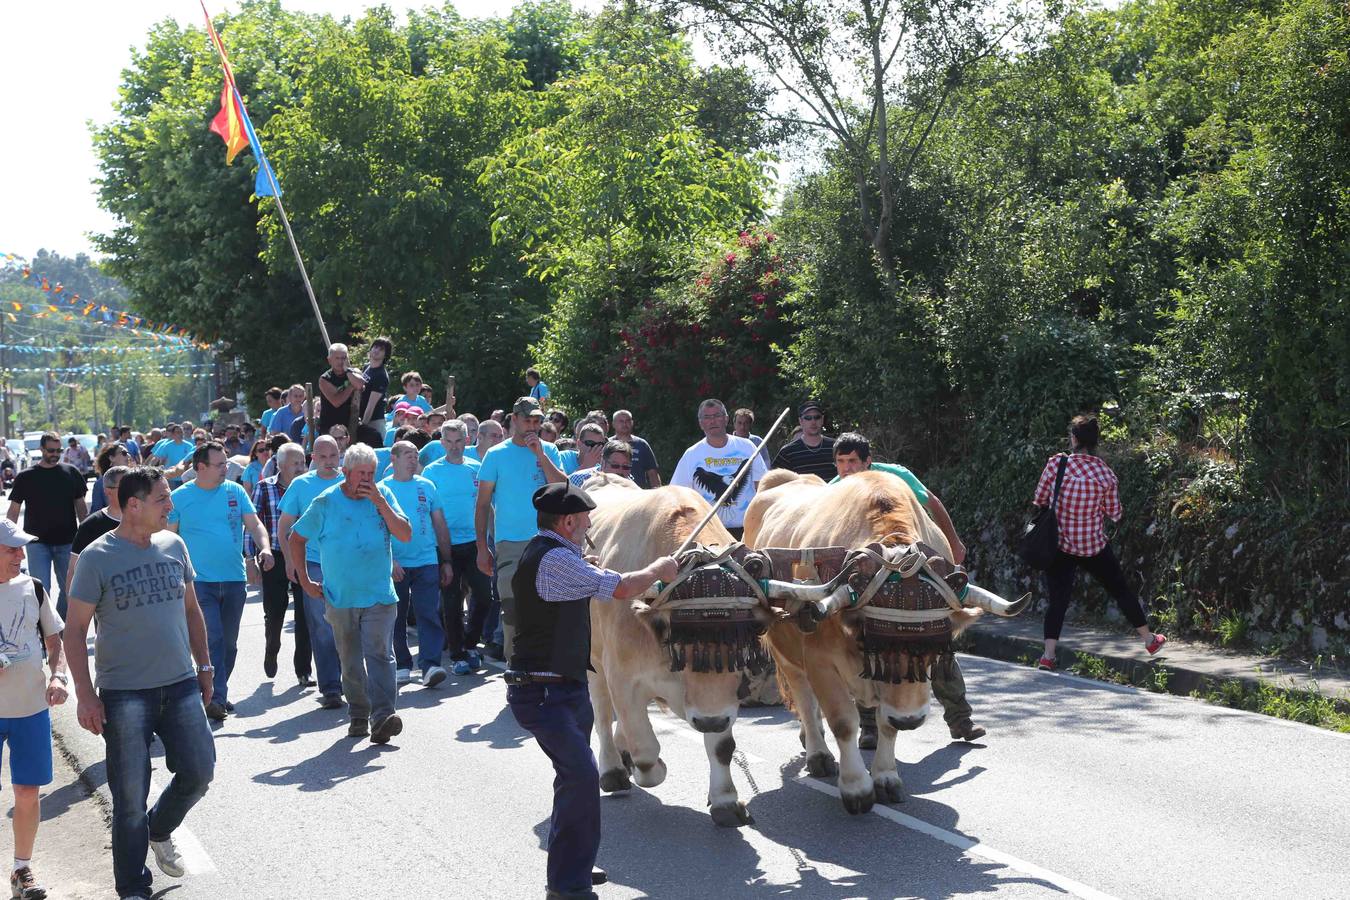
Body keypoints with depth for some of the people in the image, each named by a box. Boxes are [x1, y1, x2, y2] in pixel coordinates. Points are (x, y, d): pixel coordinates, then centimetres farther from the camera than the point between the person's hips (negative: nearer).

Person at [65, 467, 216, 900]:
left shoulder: (174, 546, 6)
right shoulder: (97, 556, -8)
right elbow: (75, 628, -6)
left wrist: (204, 667, 17)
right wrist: (85, 695, -11)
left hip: (181, 685, 4)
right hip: (124, 693, -4)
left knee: (199, 772, 1)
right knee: (130, 795, 0)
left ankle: (159, 831, 31)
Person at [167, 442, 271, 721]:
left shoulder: (235, 491, 6)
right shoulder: (180, 497, -1)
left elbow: (254, 524, 2)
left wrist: (264, 548, -18)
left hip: (234, 581, 4)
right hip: (200, 581, -4)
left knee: (229, 643, 11)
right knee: (212, 640, -15)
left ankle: (218, 694, 25)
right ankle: (216, 697, -14)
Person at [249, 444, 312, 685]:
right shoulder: (264, 488, 0)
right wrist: (251, 557, -3)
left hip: (304, 557, 1)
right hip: (275, 558, -1)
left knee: (305, 614, 0)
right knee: (274, 613, 5)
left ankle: (303, 670, 10)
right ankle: (271, 652, 36)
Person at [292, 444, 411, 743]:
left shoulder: (383, 495, 3)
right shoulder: (326, 503, 0)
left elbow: (405, 534, -6)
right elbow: (297, 539, 11)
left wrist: (379, 502, -13)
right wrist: (305, 580, 8)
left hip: (380, 597, -1)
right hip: (340, 597, 1)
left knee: (379, 654, -14)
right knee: (350, 662, 10)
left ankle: (382, 717, -23)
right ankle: (359, 715, 24)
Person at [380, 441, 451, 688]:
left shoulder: (427, 487, 8)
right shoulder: (382, 489, 2)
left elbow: (440, 525, 12)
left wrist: (446, 561, 9)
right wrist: (389, 560, -13)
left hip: (426, 563, 1)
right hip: (395, 565, -1)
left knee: (429, 614, -9)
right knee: (397, 618, 7)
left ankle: (430, 665, -14)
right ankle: (402, 665, 18)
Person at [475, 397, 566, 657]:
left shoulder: (548, 451, 8)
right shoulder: (497, 455, 3)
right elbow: (483, 503, 3)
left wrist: (540, 454, -11)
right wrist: (482, 548, -2)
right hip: (510, 543, -2)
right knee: (512, 607, -4)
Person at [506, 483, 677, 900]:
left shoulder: (541, 553, 14)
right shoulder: (556, 560, -20)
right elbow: (621, 588, -17)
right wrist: (658, 569, 0)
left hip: (562, 689, 11)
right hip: (544, 691, -11)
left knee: (577, 774, 20)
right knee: (581, 776, -17)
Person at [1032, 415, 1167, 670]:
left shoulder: (1057, 462, -13)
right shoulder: (1106, 474, -10)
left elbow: (1039, 500, -4)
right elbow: (1115, 514, 0)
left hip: (1060, 546, -1)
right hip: (1094, 546, 1)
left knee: (1057, 599, 3)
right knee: (1121, 590, 17)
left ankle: (1048, 656, -8)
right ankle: (1149, 639, 32)